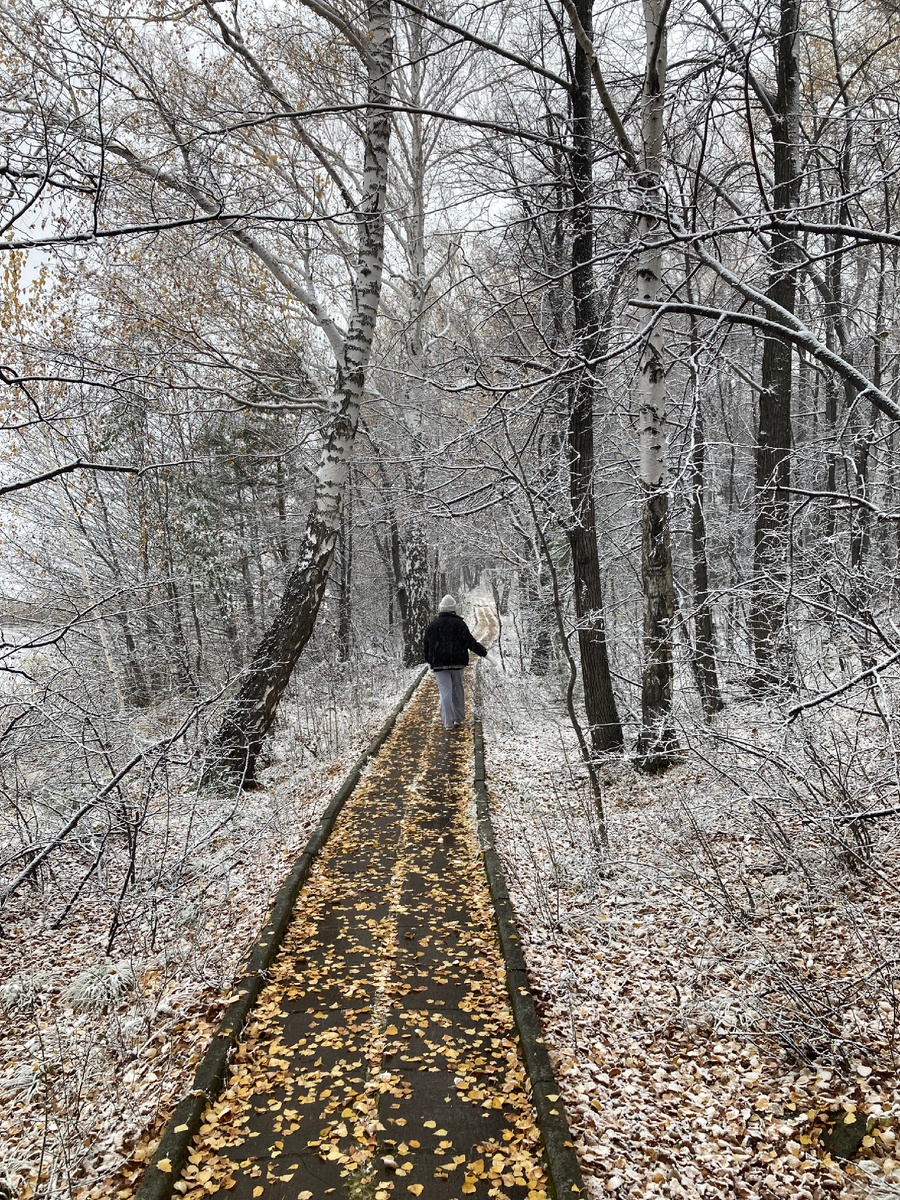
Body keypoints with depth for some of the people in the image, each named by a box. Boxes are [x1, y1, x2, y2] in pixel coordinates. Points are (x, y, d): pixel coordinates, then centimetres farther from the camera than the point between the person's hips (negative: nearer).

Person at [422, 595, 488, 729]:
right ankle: (459, 718, 23)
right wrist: (482, 652, -3)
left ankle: (448, 723, -5)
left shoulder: (432, 625, 4)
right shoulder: (459, 624, -2)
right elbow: (469, 641, -9)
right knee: (457, 690, 14)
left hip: (439, 664, 0)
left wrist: (427, 658, 26)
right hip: (457, 662, 0)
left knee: (445, 692, -2)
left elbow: (426, 645, 9)